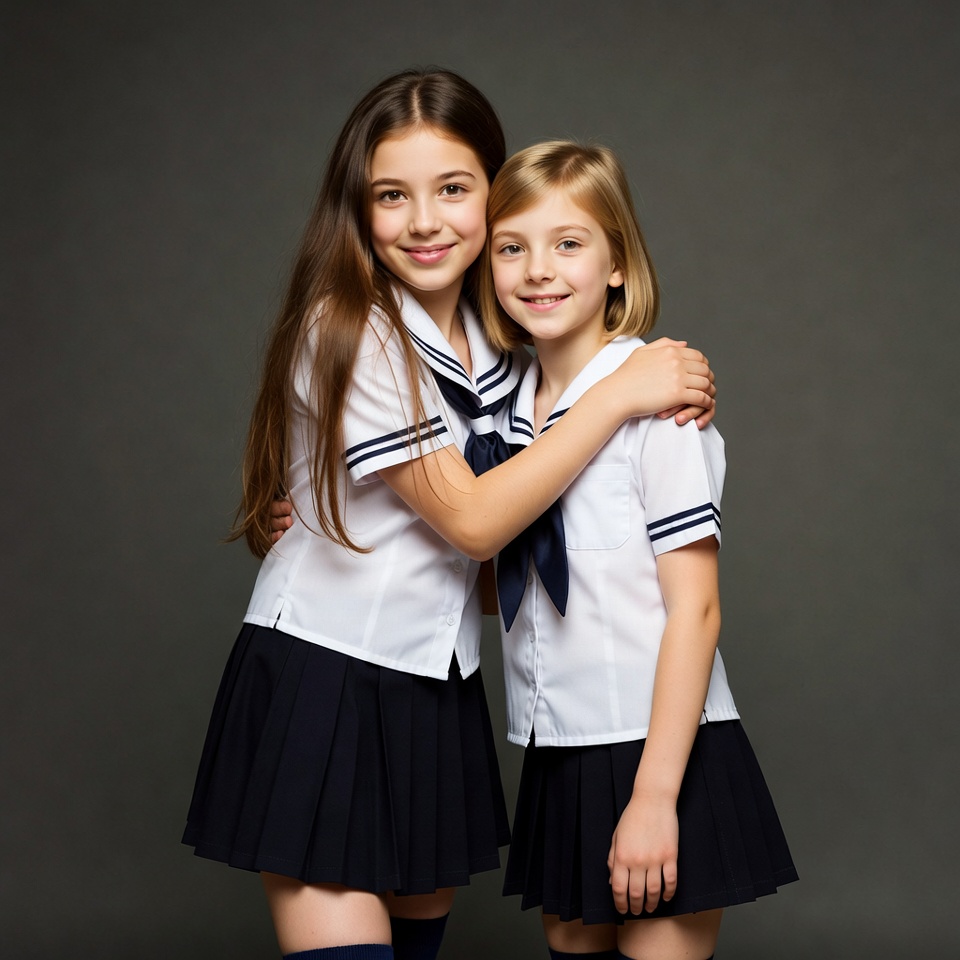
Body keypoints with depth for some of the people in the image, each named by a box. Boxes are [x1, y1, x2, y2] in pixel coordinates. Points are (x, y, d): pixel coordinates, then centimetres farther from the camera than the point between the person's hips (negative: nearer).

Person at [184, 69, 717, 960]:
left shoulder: (494, 335, 5)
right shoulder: (348, 331, -15)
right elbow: (471, 519, -18)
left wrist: (676, 394, -5)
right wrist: (619, 395, -17)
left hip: (436, 691, 7)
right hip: (322, 682, -7)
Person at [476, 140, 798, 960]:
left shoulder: (655, 399, -12)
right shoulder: (507, 408, 7)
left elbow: (694, 606, -14)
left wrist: (655, 795, -17)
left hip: (658, 749, -6)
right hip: (559, 751, 6)